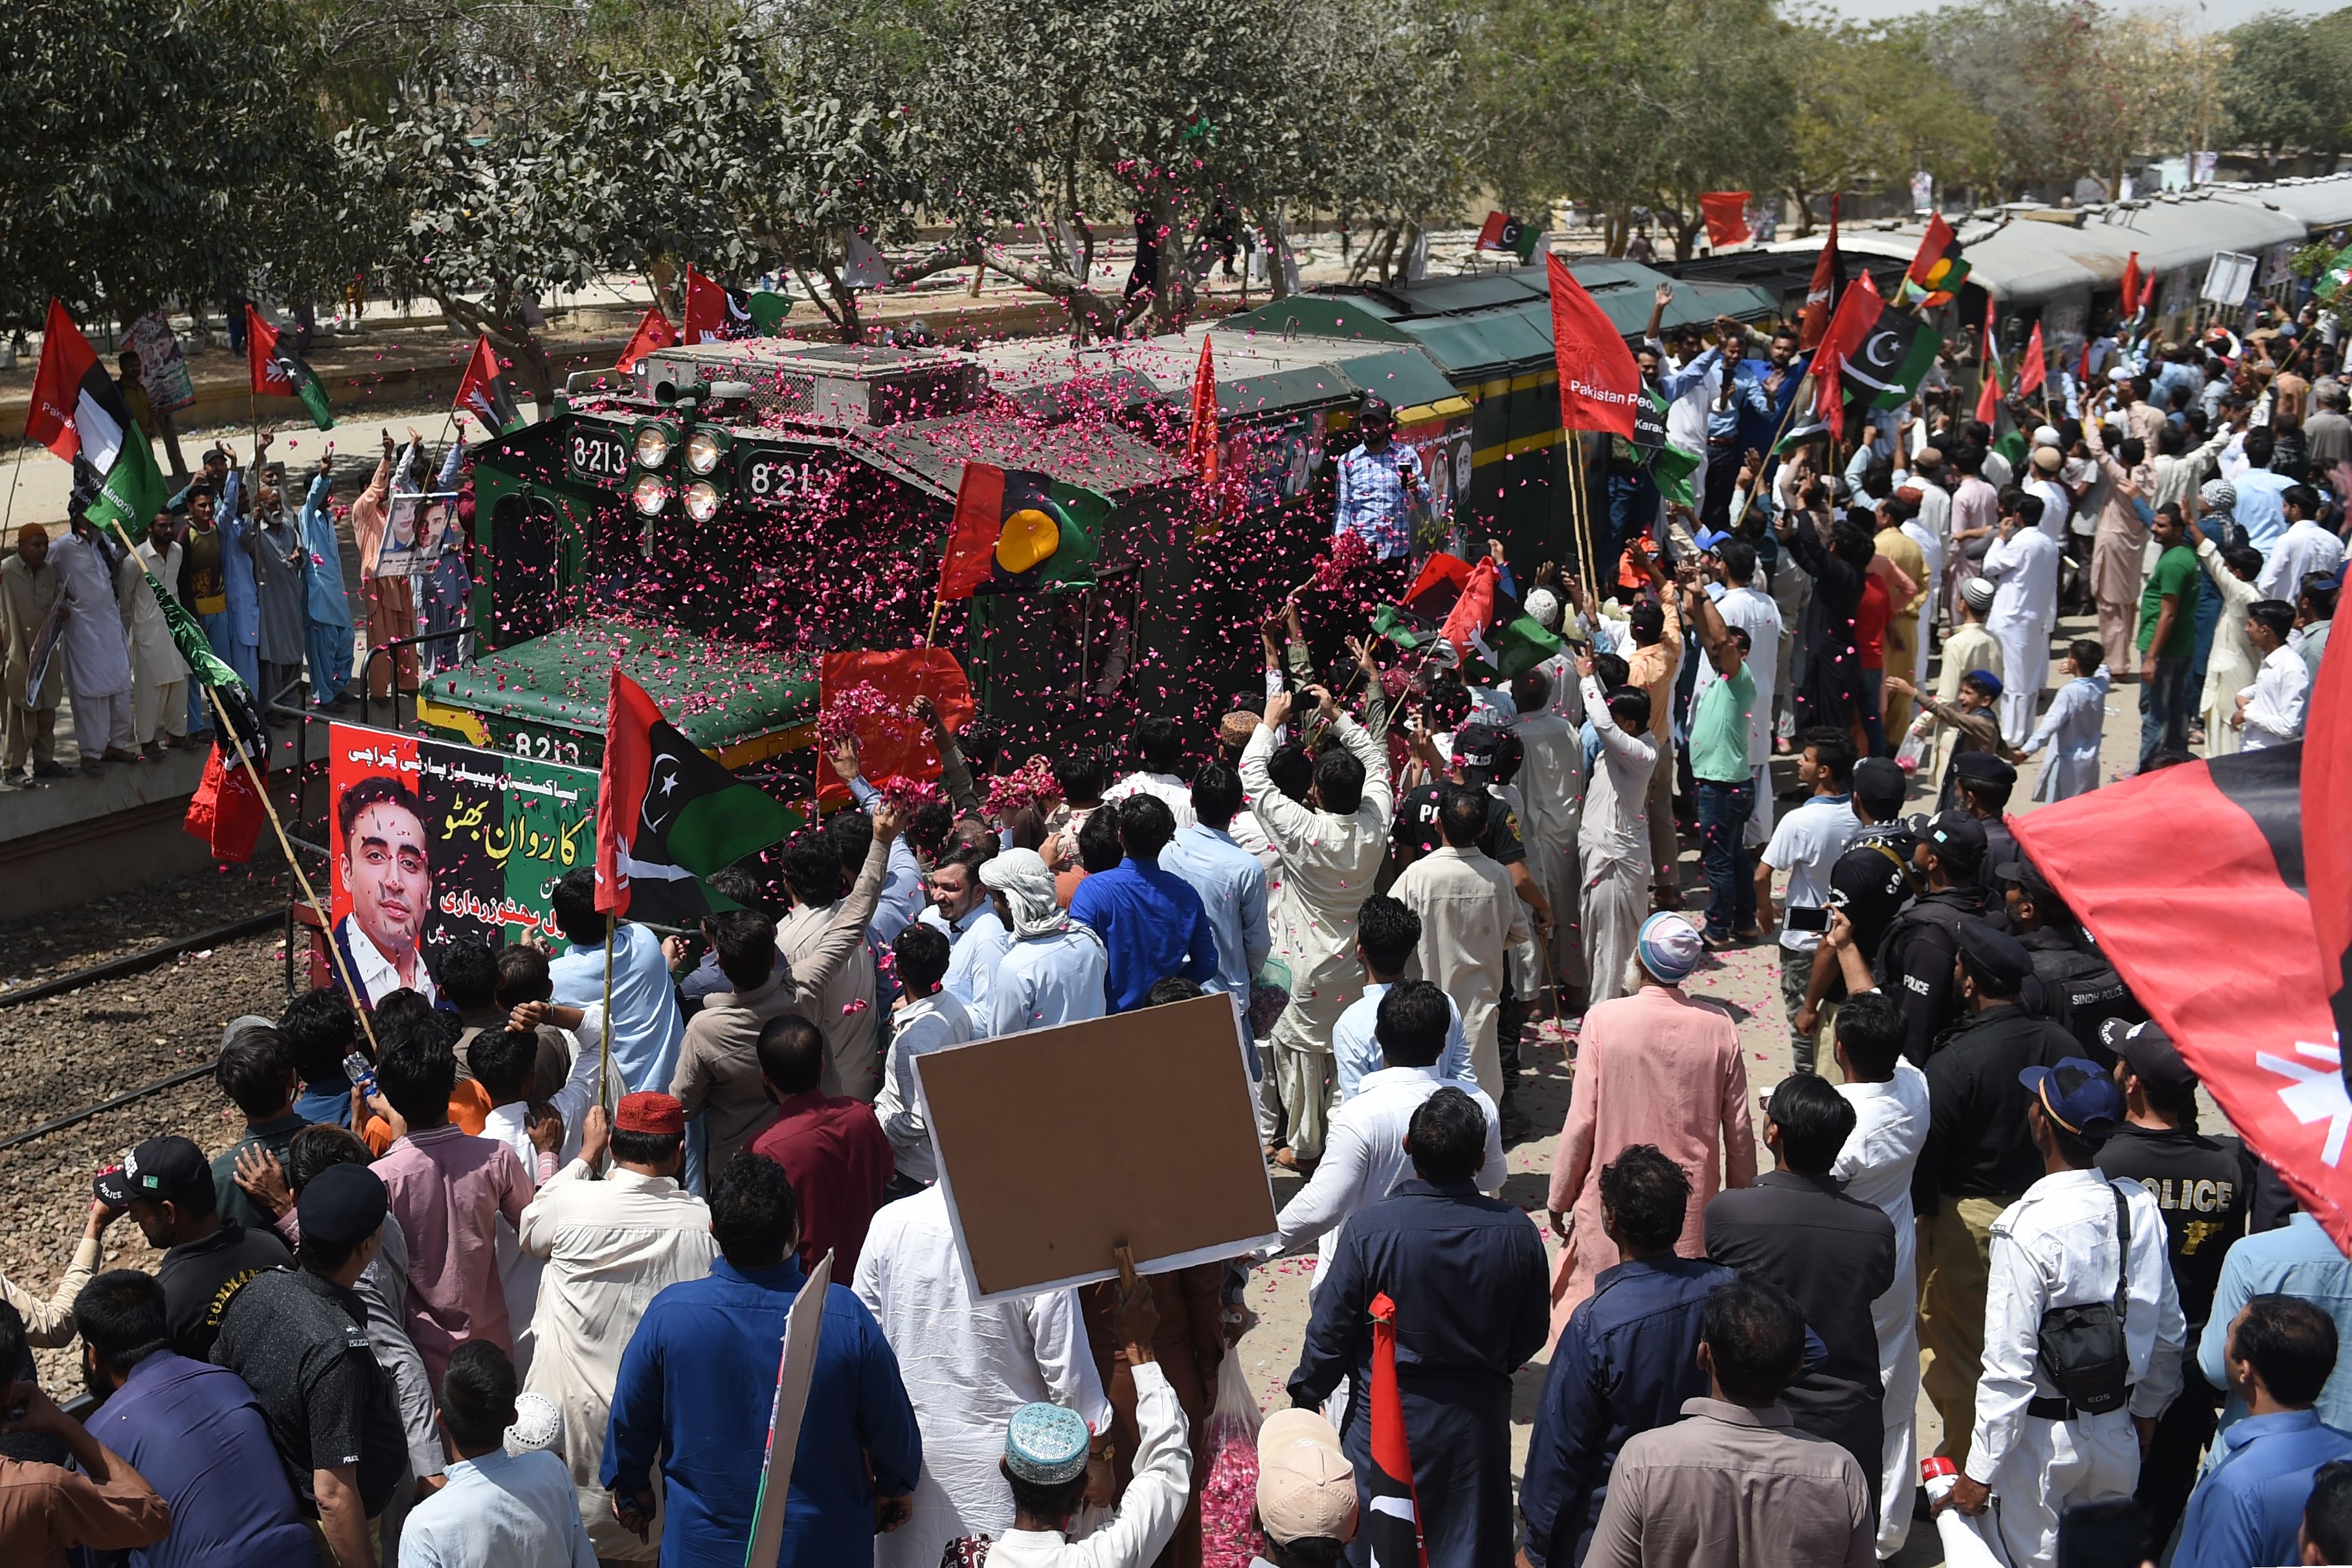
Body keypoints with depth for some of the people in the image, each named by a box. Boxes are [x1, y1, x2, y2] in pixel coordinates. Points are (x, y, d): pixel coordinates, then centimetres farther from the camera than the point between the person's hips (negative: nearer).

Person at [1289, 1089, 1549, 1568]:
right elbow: (1529, 1336, 0)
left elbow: (1330, 1332, -12)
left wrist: (1307, 1394, 6)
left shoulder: (1369, 1229, -22)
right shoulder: (1516, 1233, -14)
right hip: (1479, 1420, 2)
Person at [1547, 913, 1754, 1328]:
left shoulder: (1604, 1020, -12)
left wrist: (1559, 1199, 3)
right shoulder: (1718, 1026, -5)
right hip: (1693, 1206, 2)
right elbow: (1738, 1130, 1)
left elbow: (1582, 1122, -9)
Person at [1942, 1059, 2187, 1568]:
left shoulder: (2026, 1228, -24)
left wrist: (1980, 1469, -12)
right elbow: (2167, 1330, 4)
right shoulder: (2140, 1208, -8)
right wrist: (2147, 1407, 22)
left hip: (2042, 1434, -5)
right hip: (2118, 1430, 5)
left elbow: (2009, 1364, -21)